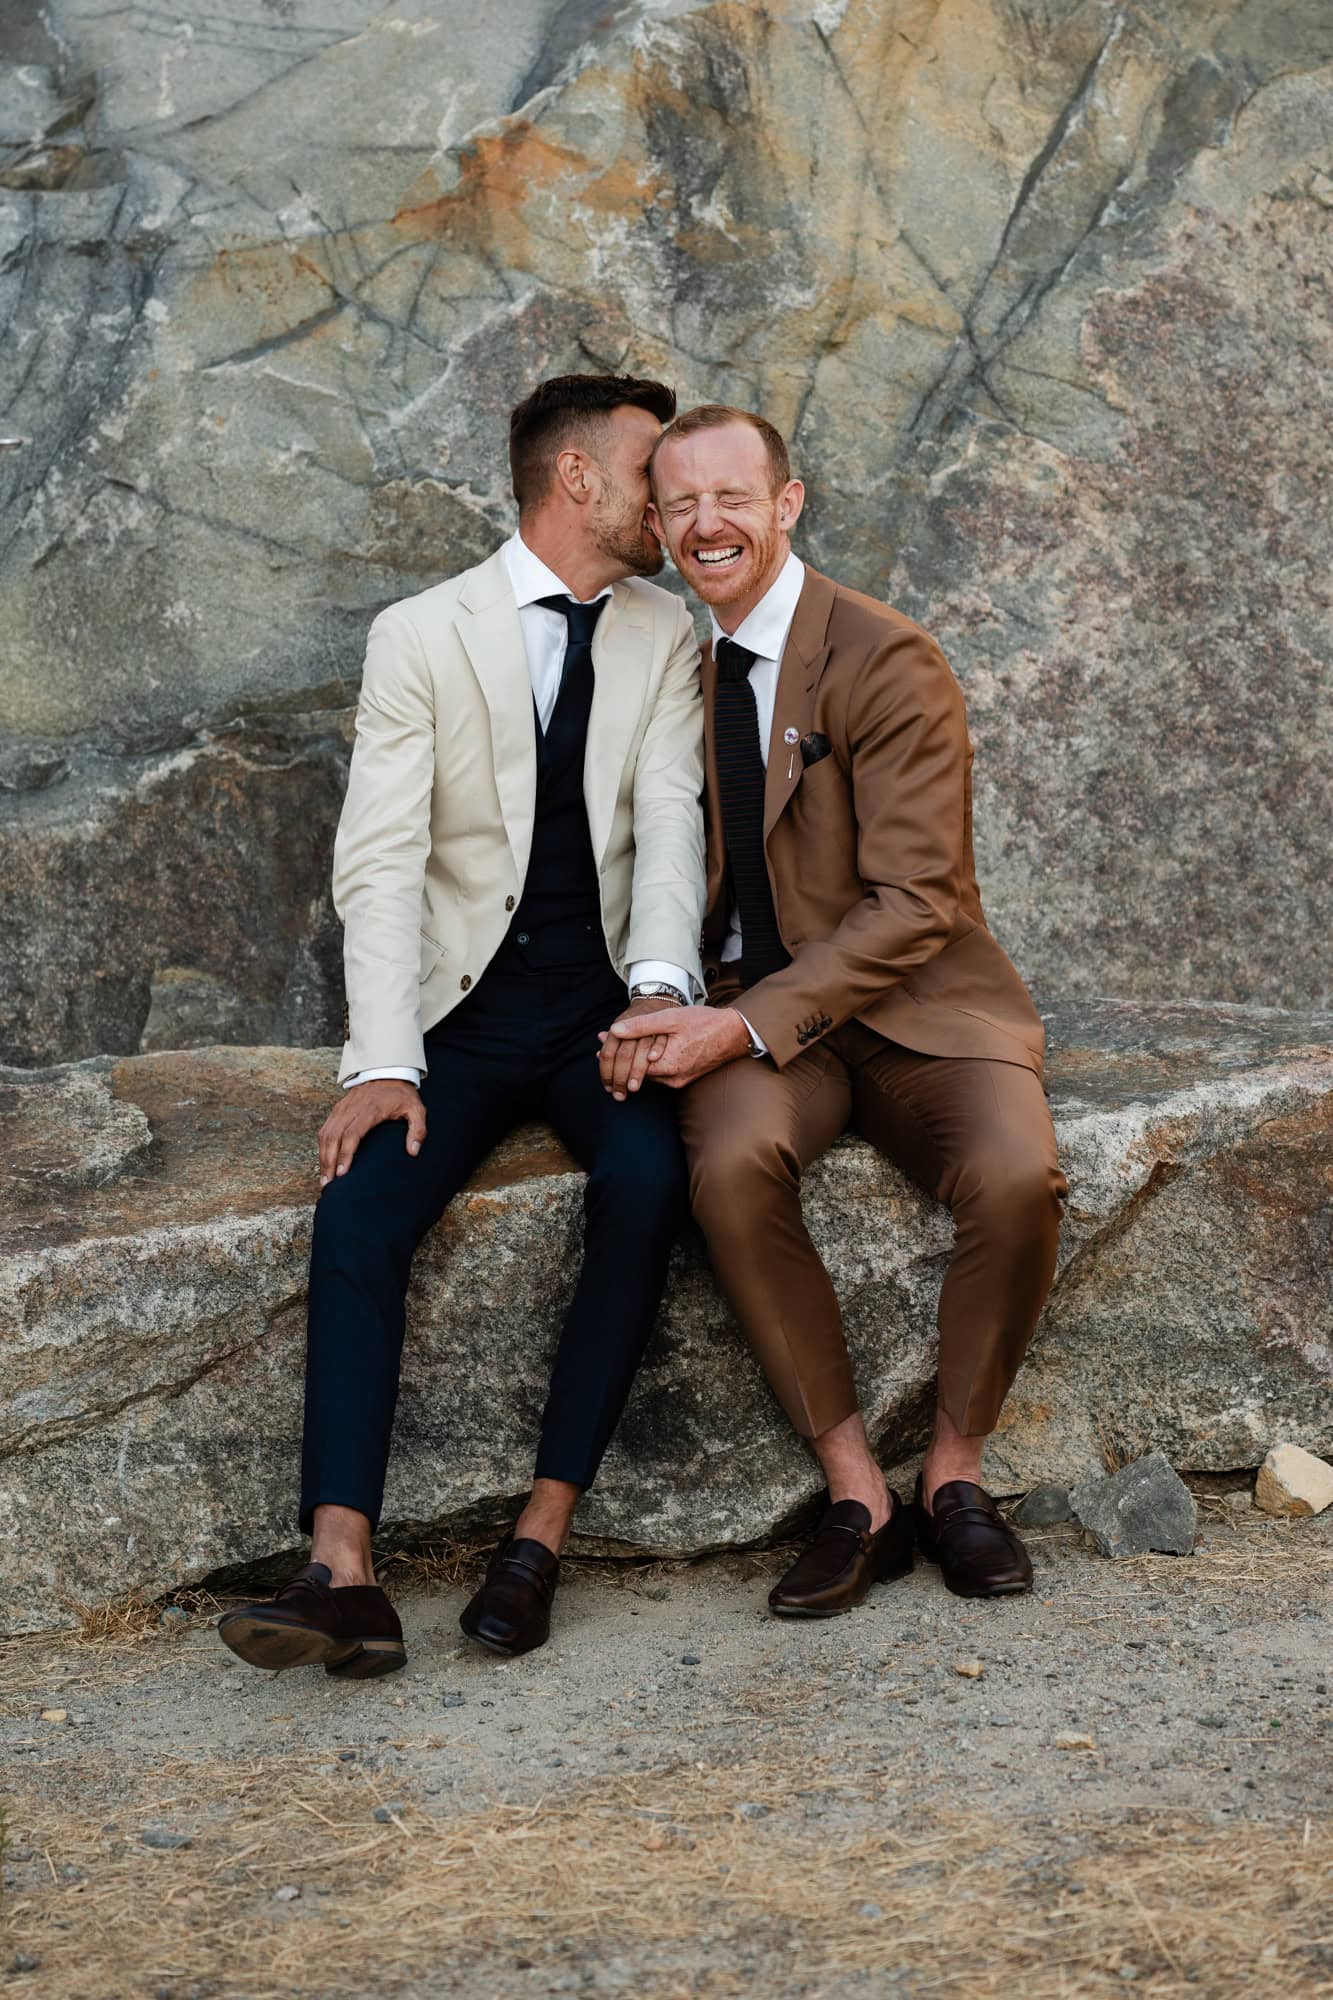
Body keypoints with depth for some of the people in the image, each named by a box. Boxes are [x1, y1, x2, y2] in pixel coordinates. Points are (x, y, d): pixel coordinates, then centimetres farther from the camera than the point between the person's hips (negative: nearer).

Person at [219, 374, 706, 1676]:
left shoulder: (664, 640, 9)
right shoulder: (420, 637, 1)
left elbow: (671, 822, -3)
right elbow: (381, 860, -6)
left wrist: (660, 987, -23)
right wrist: (382, 1063, -20)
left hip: (604, 1007, 1)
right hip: (464, 1015, -1)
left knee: (647, 1181, -29)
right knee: (360, 1204, -26)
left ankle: (542, 1535, -22)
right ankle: (342, 1571, -30)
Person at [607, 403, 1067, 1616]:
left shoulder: (888, 661, -9)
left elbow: (913, 905, -15)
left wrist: (745, 1023, -23)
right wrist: (660, 1016, -5)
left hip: (915, 1007, -3)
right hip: (752, 1019, 3)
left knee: (1016, 1181, -31)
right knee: (732, 1166, -31)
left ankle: (954, 1473, -6)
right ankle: (857, 1493, -17)